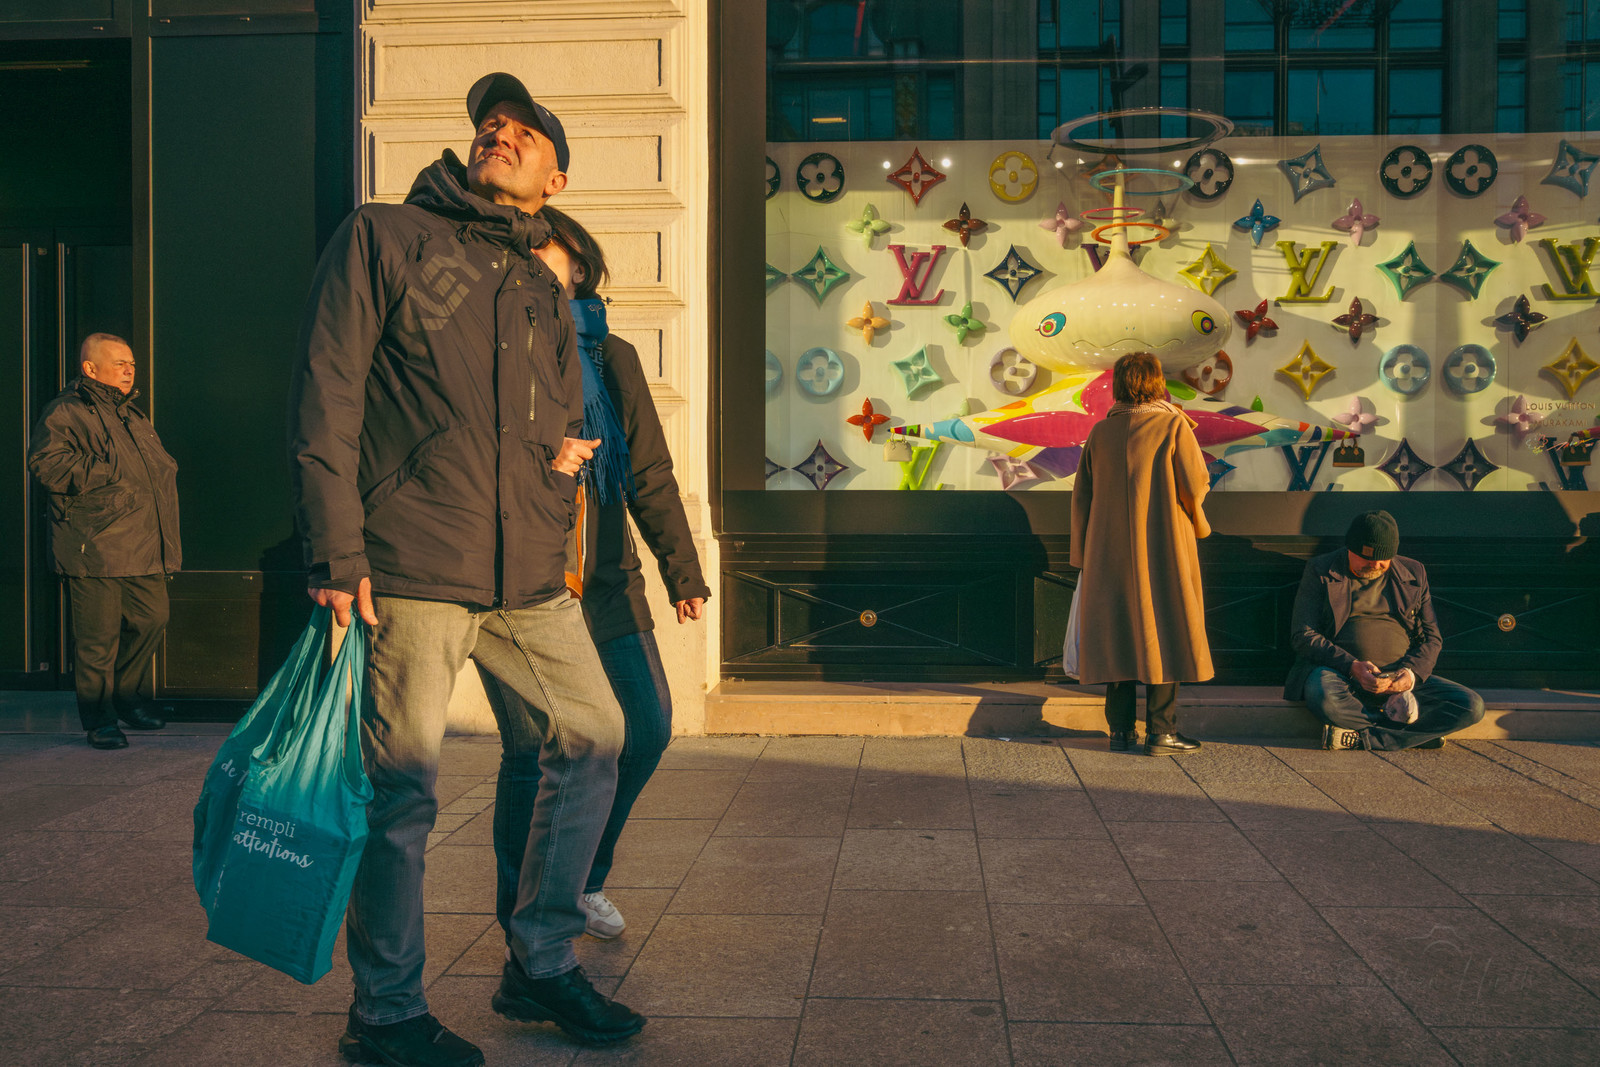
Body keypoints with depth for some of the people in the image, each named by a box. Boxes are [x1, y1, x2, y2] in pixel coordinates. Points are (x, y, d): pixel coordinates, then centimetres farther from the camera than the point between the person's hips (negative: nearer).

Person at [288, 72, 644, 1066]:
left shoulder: (545, 293, 20)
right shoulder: (385, 236, 5)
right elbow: (326, 392, -3)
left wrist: (566, 453, 3)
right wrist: (336, 550, -11)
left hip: (528, 576, 6)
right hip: (412, 571, -6)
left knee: (594, 739, 8)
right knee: (404, 790, -2)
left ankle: (541, 965, 26)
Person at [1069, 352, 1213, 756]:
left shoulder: (1100, 432, 5)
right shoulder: (1173, 425, -5)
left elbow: (1081, 498, 7)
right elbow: (1196, 485, -9)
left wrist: (1083, 556, 14)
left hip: (1110, 553, 4)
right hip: (1163, 550, -3)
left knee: (1117, 633, 9)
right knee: (1162, 634, 2)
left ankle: (1121, 730, 11)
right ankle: (1161, 731, 2)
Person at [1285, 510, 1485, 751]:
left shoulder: (1413, 574, 14)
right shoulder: (1321, 570, 4)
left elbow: (1431, 638, 14)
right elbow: (1302, 635, -3)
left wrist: (1412, 672, -9)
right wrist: (1352, 666, -18)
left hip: (1399, 678, 3)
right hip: (1339, 672, -3)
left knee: (1472, 706, -19)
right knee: (1324, 695, -39)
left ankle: (1360, 737, -21)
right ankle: (1417, 733, -16)